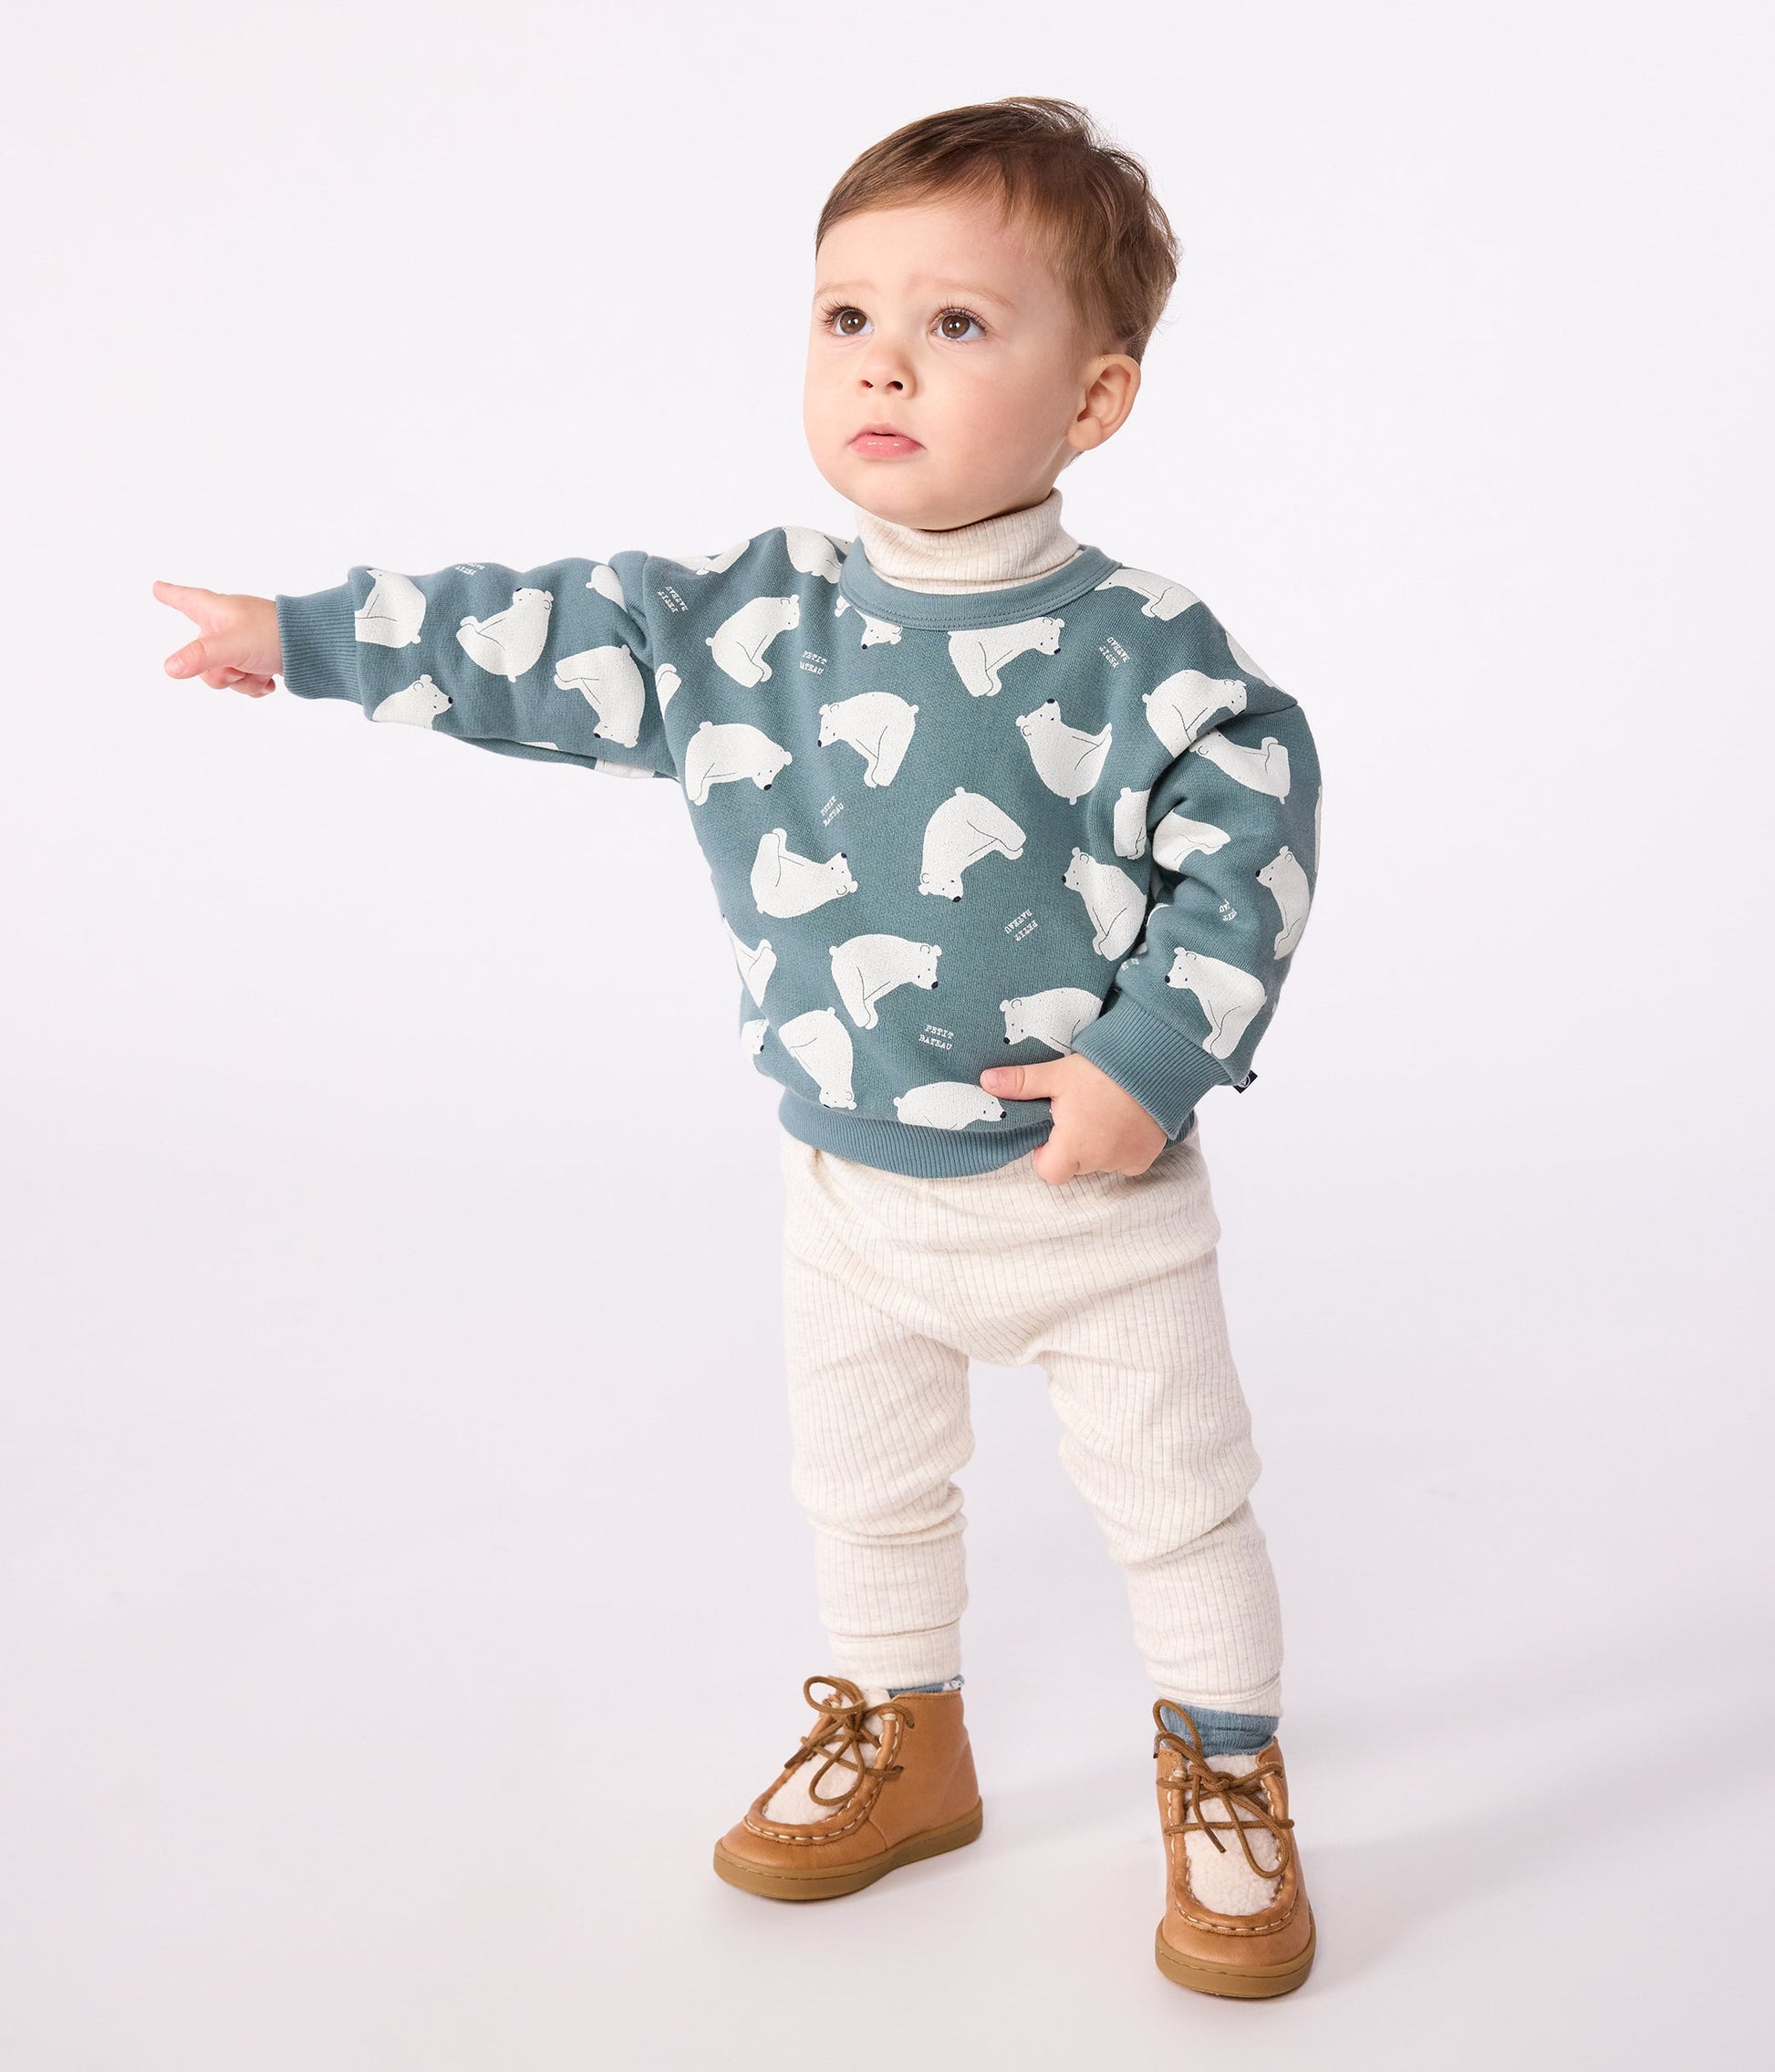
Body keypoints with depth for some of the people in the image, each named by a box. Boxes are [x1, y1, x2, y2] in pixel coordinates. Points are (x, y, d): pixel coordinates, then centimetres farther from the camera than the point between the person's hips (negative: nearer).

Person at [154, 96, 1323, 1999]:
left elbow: (1248, 848, -15)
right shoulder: (747, 621, -5)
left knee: (1176, 1496, 10)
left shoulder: (1141, 652, -17)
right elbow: (544, 650, 3)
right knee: (862, 1487, 21)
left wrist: (1150, 1062, -21)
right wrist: (304, 638, 8)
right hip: (850, 1187, 4)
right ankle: (898, 1742, 45)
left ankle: (1226, 1786, 33)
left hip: (1092, 1185, -4)